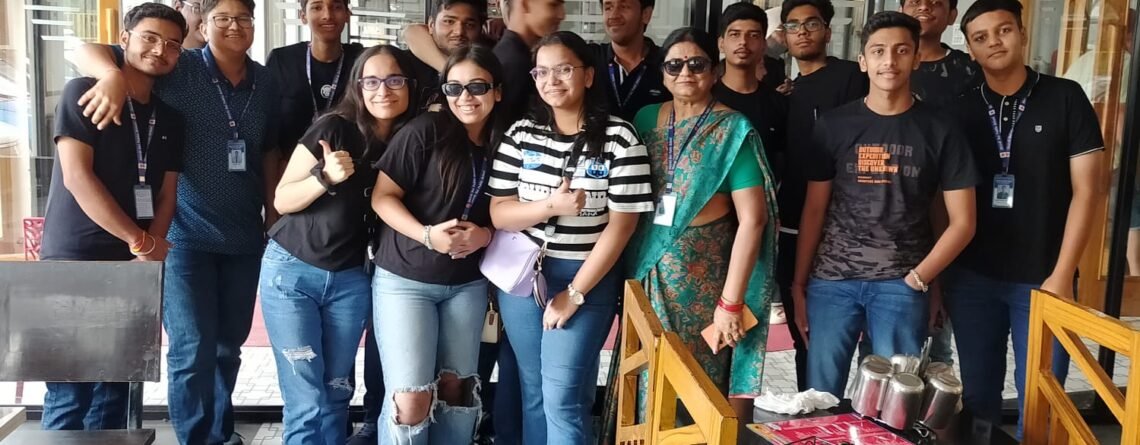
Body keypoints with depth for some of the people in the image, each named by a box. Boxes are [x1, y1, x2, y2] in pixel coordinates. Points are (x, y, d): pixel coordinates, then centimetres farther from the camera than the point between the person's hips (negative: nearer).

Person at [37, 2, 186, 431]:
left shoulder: (170, 117, 13)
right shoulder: (84, 93, -4)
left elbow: (167, 194, 11)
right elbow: (76, 177, -13)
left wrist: (150, 252, -7)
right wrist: (141, 242, -13)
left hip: (133, 268, 6)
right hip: (75, 262, -5)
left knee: (115, 386, 10)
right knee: (70, 388, -4)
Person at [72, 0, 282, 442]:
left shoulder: (266, 83, 4)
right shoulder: (178, 69, -8)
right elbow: (88, 50, -9)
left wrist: (274, 217, 12)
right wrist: (114, 75, -31)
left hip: (244, 237, 4)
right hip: (185, 234, -4)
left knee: (229, 345, 16)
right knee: (192, 350, -5)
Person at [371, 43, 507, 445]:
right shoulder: (425, 131, -12)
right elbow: (382, 196, -11)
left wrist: (486, 233, -11)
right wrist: (427, 234, -24)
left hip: (467, 283, 4)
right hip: (405, 279, -4)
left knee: (457, 390, 14)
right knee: (411, 400, -7)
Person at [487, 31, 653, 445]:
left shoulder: (620, 139, -8)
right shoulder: (521, 134, 2)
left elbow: (621, 225, -10)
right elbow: (499, 213, 0)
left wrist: (574, 293, -12)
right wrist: (551, 205, -19)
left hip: (588, 278, -4)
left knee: (562, 397, -6)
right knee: (533, 391, 14)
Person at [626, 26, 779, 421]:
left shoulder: (733, 131, -7)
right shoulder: (646, 119, 6)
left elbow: (752, 219, -12)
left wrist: (731, 302, -15)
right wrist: (628, 265, 2)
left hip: (702, 272, -4)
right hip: (645, 267, 4)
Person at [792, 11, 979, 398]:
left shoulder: (939, 130, 3)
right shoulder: (834, 125, 5)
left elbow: (962, 222, 3)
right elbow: (814, 210, 7)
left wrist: (917, 279, -6)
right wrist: (799, 284, 4)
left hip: (900, 283, -1)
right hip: (832, 279, 1)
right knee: (819, 395, 4)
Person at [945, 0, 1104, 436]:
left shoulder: (1065, 98, -2)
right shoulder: (961, 112, 5)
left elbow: (1085, 189, -4)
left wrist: (1062, 274, -10)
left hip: (1041, 279, -2)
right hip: (970, 278, 2)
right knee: (977, 394, 10)